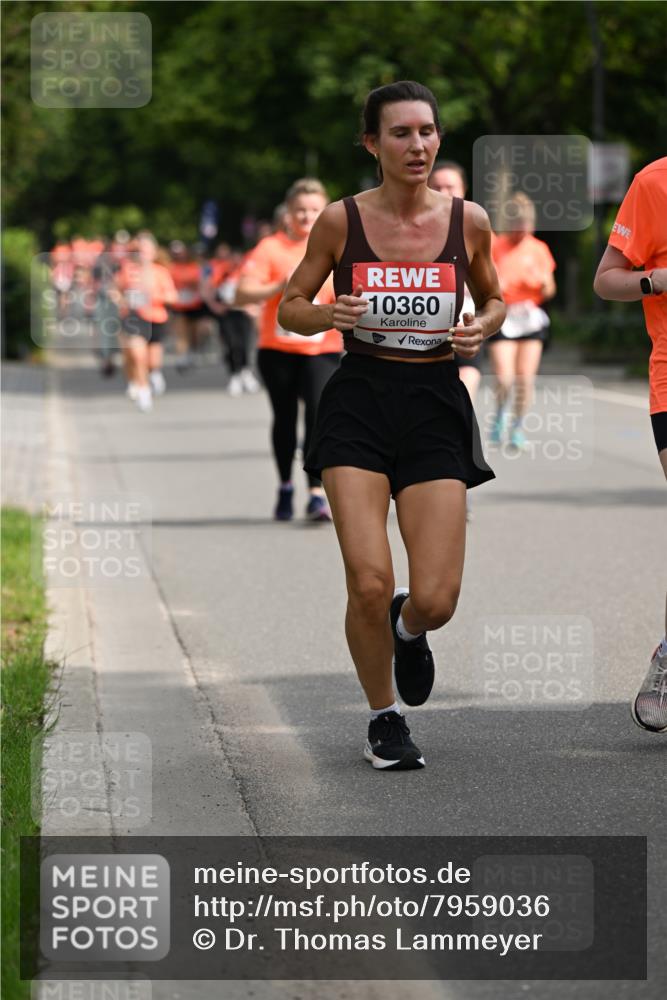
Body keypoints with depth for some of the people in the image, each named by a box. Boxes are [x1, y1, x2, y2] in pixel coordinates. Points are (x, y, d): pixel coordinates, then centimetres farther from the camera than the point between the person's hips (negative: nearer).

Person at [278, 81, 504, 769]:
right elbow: (289, 308, 8)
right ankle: (383, 720, 10)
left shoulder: (468, 221, 1)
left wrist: (482, 329, -4)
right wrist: (329, 314, -13)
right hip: (359, 402, -1)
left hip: (436, 408, 1)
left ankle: (409, 629, 33)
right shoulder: (341, 221, -2)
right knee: (369, 582, -15)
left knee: (436, 600, -7)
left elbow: (493, 300, 18)